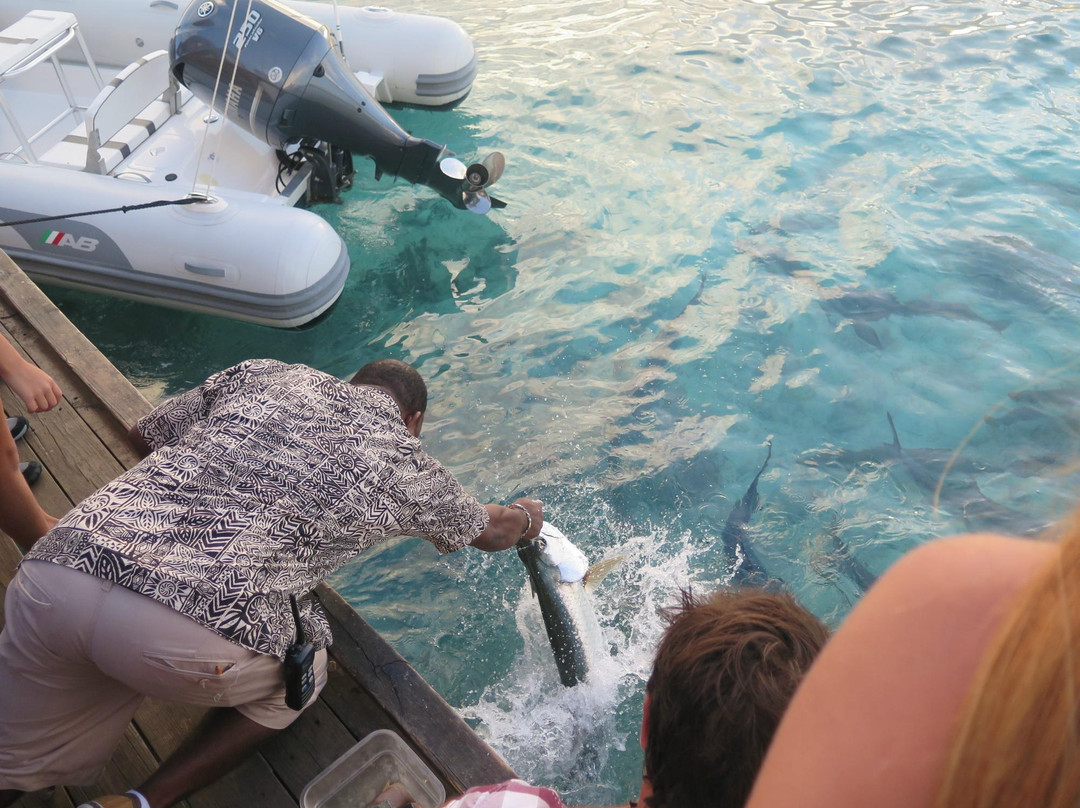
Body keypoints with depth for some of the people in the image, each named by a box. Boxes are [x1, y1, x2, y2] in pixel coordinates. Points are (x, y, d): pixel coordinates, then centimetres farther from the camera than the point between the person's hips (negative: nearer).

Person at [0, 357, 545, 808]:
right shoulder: (408, 469, 13)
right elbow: (491, 530, 33)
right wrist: (526, 516, 55)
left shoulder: (262, 374, 20)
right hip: (188, 640, -5)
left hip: (52, 571, 5)